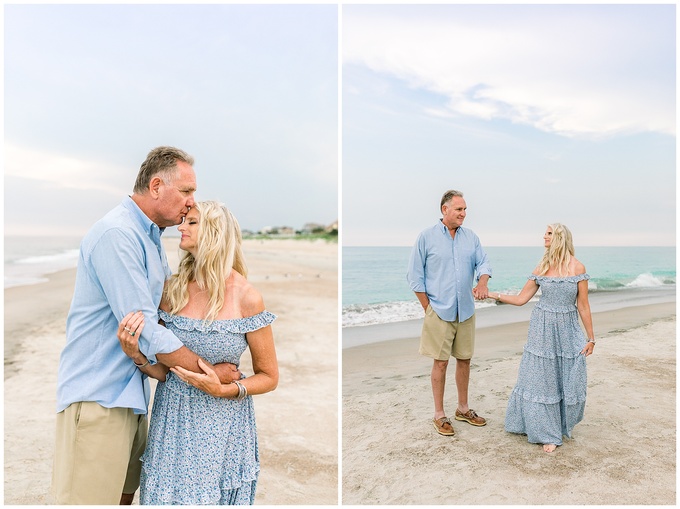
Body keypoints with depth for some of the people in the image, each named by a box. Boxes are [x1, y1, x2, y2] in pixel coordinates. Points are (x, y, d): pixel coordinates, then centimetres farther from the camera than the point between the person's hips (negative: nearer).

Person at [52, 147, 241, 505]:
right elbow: (144, 331, -22)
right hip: (98, 396, -9)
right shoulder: (116, 235, -19)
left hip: (131, 394, 9)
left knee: (124, 493, 16)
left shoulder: (151, 238, 14)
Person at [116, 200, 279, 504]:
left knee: (214, 497, 10)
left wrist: (224, 389, -20)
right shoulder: (174, 290, -2)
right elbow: (164, 372, 4)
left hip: (222, 426, -3)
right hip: (171, 420, 3)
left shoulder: (245, 297, -13)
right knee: (166, 496, 14)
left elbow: (269, 377, -5)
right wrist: (136, 354, -15)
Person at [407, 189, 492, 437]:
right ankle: (439, 415, 14)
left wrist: (482, 283, -21)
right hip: (440, 312, -4)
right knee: (440, 362, 1)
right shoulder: (427, 237, -5)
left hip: (466, 312, 5)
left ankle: (463, 408, 29)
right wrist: (429, 308, -6)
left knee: (464, 359, 13)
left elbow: (483, 262, 2)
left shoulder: (471, 237, 7)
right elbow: (415, 276, -4)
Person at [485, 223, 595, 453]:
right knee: (542, 380, 6)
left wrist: (590, 338, -1)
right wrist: (491, 294, -1)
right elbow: (521, 299, 4)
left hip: (568, 330, -1)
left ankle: (562, 425, 30)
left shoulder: (577, 267, -6)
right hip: (543, 328, 2)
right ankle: (547, 433, 22)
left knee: (570, 382, 4)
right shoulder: (542, 268, 1)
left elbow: (583, 306, -3)